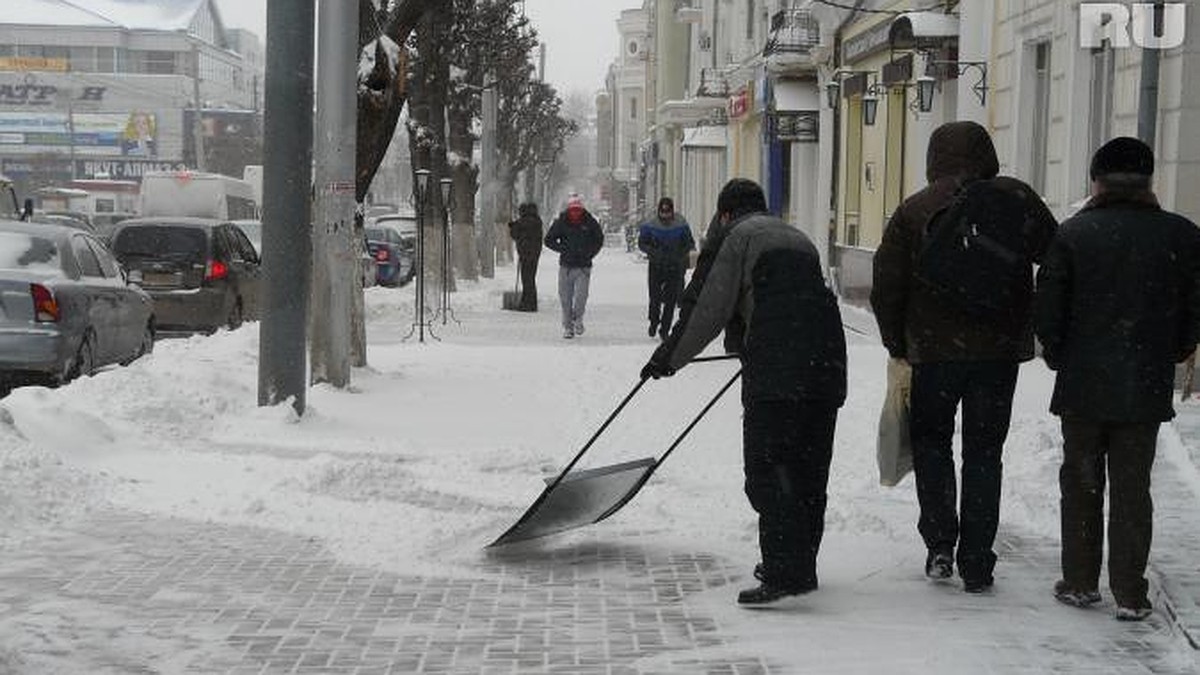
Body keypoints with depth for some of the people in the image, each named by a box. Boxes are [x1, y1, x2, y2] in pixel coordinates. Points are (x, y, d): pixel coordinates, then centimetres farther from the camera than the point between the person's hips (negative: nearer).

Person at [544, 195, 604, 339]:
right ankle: (567, 327, 14)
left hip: (583, 267, -1)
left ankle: (577, 319, 13)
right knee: (565, 299, 2)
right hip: (566, 266, 1)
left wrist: (589, 253, 2)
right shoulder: (560, 223, 0)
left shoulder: (590, 223, 1)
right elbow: (549, 240, 7)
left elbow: (599, 240, 15)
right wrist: (563, 249, -7)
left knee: (581, 296, -12)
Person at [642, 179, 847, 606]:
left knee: (766, 470, -7)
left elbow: (710, 310, 2)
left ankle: (783, 574, -17)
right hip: (826, 365, 7)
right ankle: (801, 567, 22)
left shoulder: (741, 236, 6)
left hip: (774, 366, -7)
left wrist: (669, 357, 12)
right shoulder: (798, 238, 27)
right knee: (810, 470, 14)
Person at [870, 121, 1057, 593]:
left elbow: (886, 288, -1)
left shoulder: (913, 210, -1)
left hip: (934, 351, -1)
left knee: (930, 440, 17)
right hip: (1001, 350, 1)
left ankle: (940, 543, 6)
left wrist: (897, 347, 7)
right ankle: (976, 563, 9)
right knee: (984, 451, 10)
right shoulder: (1016, 200, -1)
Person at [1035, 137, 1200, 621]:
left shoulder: (1075, 234, -7)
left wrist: (1058, 357, 10)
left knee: (1081, 482, 12)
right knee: (1132, 487, 7)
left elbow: (1048, 309, -6)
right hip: (1147, 387, 1)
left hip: (1082, 386, -1)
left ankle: (1080, 582, 16)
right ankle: (1129, 594, 6)